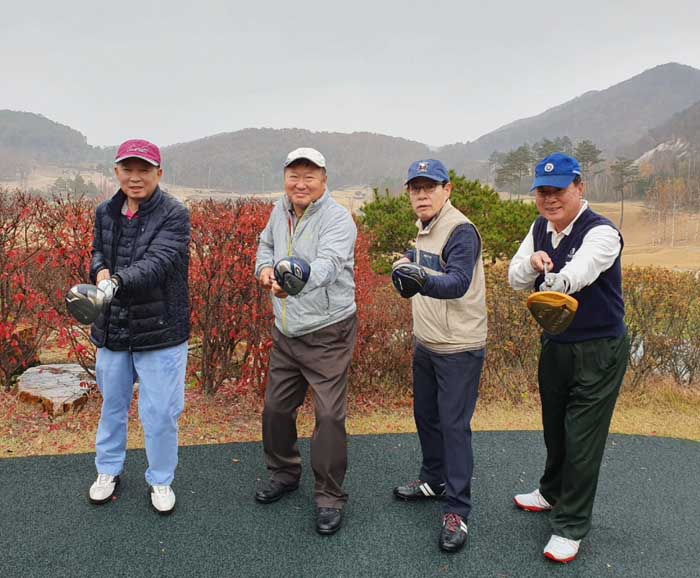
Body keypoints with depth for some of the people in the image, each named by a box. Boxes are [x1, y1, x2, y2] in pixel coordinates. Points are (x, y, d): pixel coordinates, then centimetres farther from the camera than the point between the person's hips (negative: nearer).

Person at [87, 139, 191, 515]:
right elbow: (97, 252, 14)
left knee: (160, 412, 5)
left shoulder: (174, 214, -12)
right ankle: (108, 470, 42)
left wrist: (115, 281, -43)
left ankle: (160, 480, 28)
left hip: (160, 330, -4)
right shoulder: (106, 212, 5)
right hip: (113, 328, 5)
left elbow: (158, 262, -25)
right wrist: (100, 271, -12)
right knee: (112, 403, 20)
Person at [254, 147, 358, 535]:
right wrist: (264, 268, 2)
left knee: (329, 415, -5)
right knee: (276, 407, 16)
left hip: (328, 334, -7)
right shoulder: (280, 211, 6)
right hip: (285, 332, 7)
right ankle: (284, 473, 39)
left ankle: (329, 497, 13)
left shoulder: (337, 219, -17)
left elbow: (327, 263, -35)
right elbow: (266, 244, 25)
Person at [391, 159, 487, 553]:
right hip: (425, 343, 9)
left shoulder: (461, 230, -19)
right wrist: (407, 268, -7)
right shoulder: (425, 229, 9)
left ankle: (457, 509, 11)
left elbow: (459, 283, -33)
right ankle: (435, 479, 40)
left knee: (454, 424, -2)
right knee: (425, 415, 20)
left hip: (459, 350, -9)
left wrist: (423, 281, -52)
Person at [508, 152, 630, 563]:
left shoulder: (601, 233, -21)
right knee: (554, 426, 22)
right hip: (555, 343, 7)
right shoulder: (540, 229, 1)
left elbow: (576, 274, -37)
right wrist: (533, 262, -21)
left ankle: (571, 527, 17)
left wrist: (557, 282, -55)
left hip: (599, 351, -6)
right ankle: (553, 492, 45)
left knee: (582, 437, 0)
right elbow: (515, 279, -3)